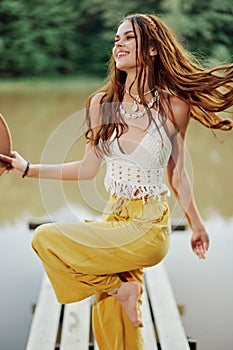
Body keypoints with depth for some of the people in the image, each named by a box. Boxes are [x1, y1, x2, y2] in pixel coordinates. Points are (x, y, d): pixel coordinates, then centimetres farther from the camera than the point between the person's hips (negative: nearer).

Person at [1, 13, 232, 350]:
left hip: (149, 226, -5)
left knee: (46, 238, -18)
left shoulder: (173, 106, -6)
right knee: (109, 323, 11)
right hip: (114, 219, 5)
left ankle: (123, 288, -2)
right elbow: (88, 168, 7)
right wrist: (27, 168, 2)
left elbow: (177, 174, 5)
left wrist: (197, 225, 13)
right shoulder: (102, 103, 2)